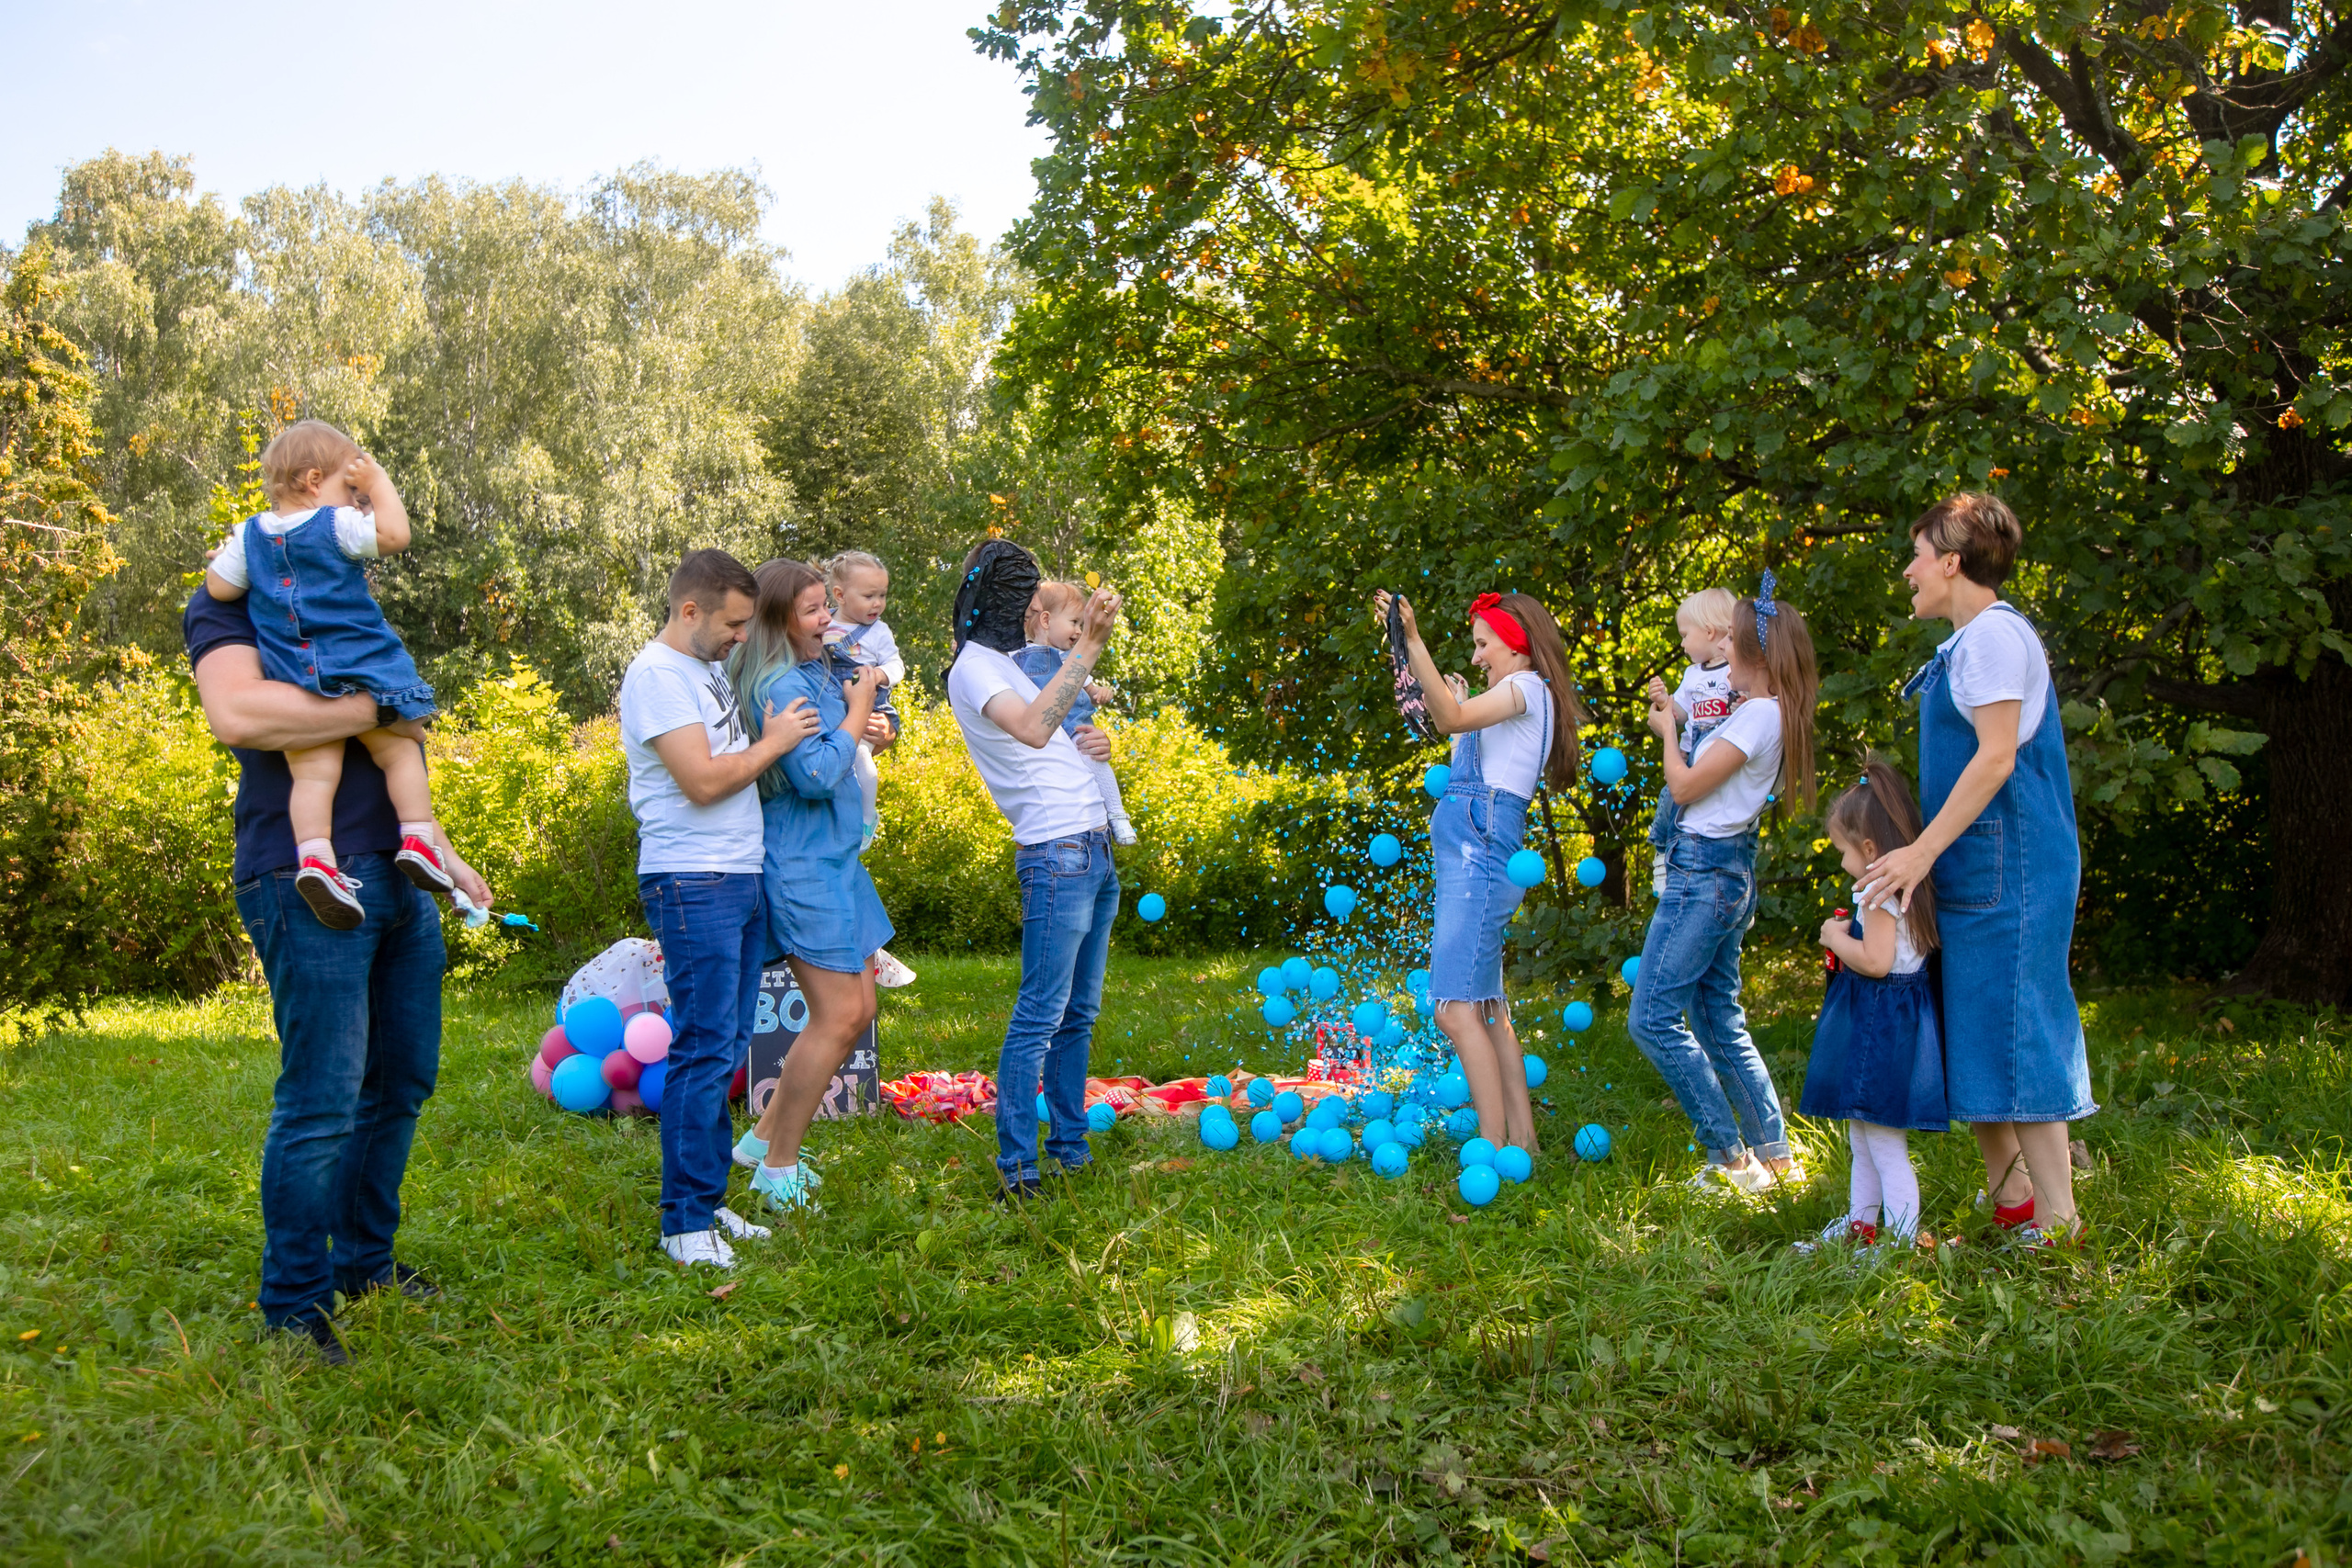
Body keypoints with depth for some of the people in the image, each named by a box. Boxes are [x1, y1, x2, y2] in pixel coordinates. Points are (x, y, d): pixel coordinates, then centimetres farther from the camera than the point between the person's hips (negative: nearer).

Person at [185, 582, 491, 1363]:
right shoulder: (227, 605, -2)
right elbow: (236, 712, -24)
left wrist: (443, 856, 26)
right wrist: (381, 708, -17)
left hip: (398, 880, 9)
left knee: (401, 1084, 12)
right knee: (322, 1103, -8)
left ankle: (364, 1260, 27)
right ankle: (295, 1310, 4)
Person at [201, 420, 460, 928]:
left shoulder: (250, 534, 10)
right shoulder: (337, 526, -5)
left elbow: (219, 588, 12)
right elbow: (396, 534, -2)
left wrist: (227, 555, 31)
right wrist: (378, 480, 7)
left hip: (294, 684, 4)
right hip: (361, 673, -4)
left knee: (313, 774, -2)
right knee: (399, 752, 9)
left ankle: (314, 855, -20)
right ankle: (418, 840, 1)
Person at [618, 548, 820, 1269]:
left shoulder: (709, 670, 17)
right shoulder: (657, 674, -12)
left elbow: (739, 763, 24)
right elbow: (703, 780, -19)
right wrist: (775, 741, -6)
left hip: (741, 882, 9)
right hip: (691, 884, -9)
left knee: (726, 1050, 11)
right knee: (703, 1051, -8)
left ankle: (708, 1200, 19)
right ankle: (685, 1221, -1)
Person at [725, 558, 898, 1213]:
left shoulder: (819, 669, 12)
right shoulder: (783, 683, -18)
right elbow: (816, 775, -24)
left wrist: (865, 706, 1)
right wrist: (857, 711, -13)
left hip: (833, 859, 10)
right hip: (803, 868, -10)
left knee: (856, 1010, 12)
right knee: (838, 1017, -8)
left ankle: (765, 1137, 22)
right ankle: (778, 1168, 4)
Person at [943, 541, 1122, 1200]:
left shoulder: (1018, 662, 19)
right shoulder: (973, 667, -7)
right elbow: (1033, 729, -26)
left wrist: (1092, 744, 6)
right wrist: (1089, 645, -28)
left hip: (1095, 849, 9)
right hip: (1056, 854, -9)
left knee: (1079, 1013, 12)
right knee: (1040, 1015, -9)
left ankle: (1070, 1147, 20)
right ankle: (1016, 1168, -5)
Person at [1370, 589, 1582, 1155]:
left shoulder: (1528, 688, -5)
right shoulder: (1514, 700, 24)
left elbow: (1451, 720, -22)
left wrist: (1414, 642, -29)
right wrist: (1462, 708, 26)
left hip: (1481, 855, -11)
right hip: (1469, 858, 11)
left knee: (1456, 1009, -15)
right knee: (1485, 1007, 12)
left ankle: (1494, 1148, -16)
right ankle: (1522, 1138, 16)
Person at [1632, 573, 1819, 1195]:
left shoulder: (1759, 715, -16)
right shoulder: (1769, 713, 14)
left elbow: (1685, 786, -14)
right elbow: (1705, 779, 16)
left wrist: (1668, 731, 2)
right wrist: (1674, 722, 14)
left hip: (1705, 869, -10)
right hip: (1728, 869, 10)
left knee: (1653, 1017, -9)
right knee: (1721, 1023, 14)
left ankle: (1730, 1154, -6)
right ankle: (1772, 1152, 18)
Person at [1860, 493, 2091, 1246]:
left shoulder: (1994, 634, -13)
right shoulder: (1971, 640, 17)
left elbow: (1996, 758, -20)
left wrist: (1924, 849, -19)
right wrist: (1927, 851, 20)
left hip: (2006, 872, -10)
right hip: (1974, 872, 10)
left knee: (2009, 1032, -8)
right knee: (1973, 1034, 13)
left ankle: (2056, 1220, -2)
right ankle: (2010, 1196, 22)